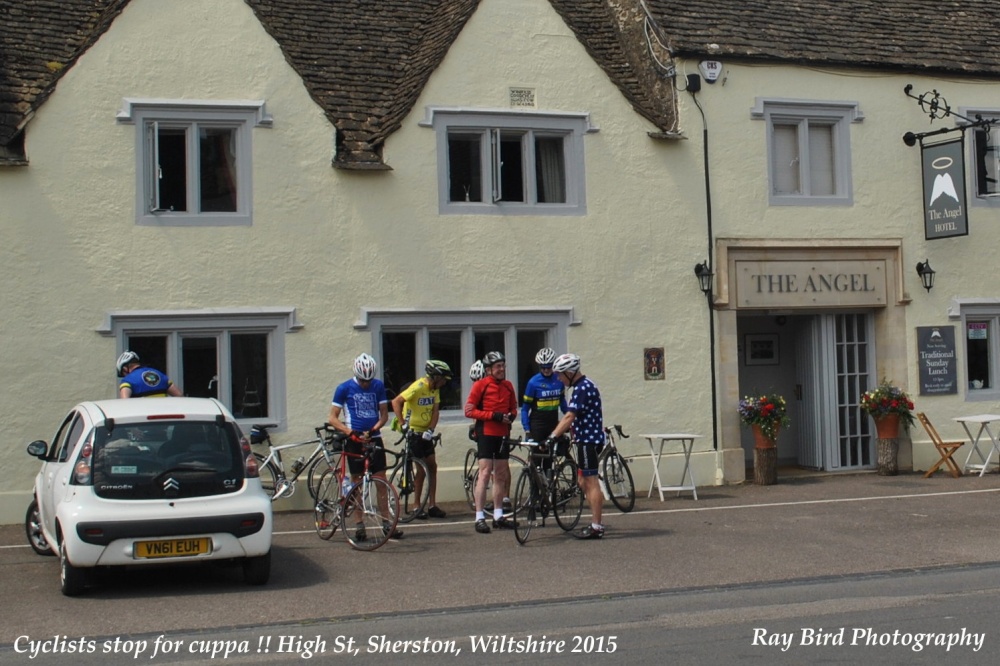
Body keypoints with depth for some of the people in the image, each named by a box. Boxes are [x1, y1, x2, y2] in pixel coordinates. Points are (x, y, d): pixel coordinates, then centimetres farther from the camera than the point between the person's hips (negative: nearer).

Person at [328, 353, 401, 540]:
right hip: (355, 440, -2)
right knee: (357, 482, 3)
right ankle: (359, 525, 10)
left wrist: (374, 429, -12)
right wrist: (349, 431, -19)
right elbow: (332, 418, -3)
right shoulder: (344, 388, -3)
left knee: (382, 481, -1)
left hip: (374, 438, 2)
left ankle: (387, 524, 2)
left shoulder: (378, 386, 5)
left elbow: (384, 414, 7)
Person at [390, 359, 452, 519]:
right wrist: (402, 424, -25)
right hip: (414, 432, -7)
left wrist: (430, 430, -13)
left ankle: (432, 506, 11)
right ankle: (416, 507, 6)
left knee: (432, 467, 6)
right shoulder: (418, 387, -20)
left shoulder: (435, 389, 3)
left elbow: (435, 411, 0)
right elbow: (396, 402, -23)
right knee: (421, 469, -5)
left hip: (425, 433, 7)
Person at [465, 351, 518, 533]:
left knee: (501, 474, 10)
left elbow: (513, 408, 21)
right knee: (485, 473, -9)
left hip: (503, 434, 6)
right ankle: (480, 518, -7)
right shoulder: (480, 385, -7)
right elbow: (469, 410, -11)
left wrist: (511, 416, -3)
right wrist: (494, 415, -18)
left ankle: (498, 516, 19)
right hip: (486, 434, -6)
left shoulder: (508, 386, 9)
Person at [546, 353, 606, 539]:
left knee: (591, 483, -6)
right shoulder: (583, 386, 14)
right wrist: (558, 433, 18)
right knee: (583, 481, 14)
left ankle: (596, 527, -2)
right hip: (586, 439, 10)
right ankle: (596, 522, 19)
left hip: (589, 441, -10)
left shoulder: (583, 389, -18)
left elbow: (569, 417, -25)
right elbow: (573, 418, 19)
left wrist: (553, 437, -28)